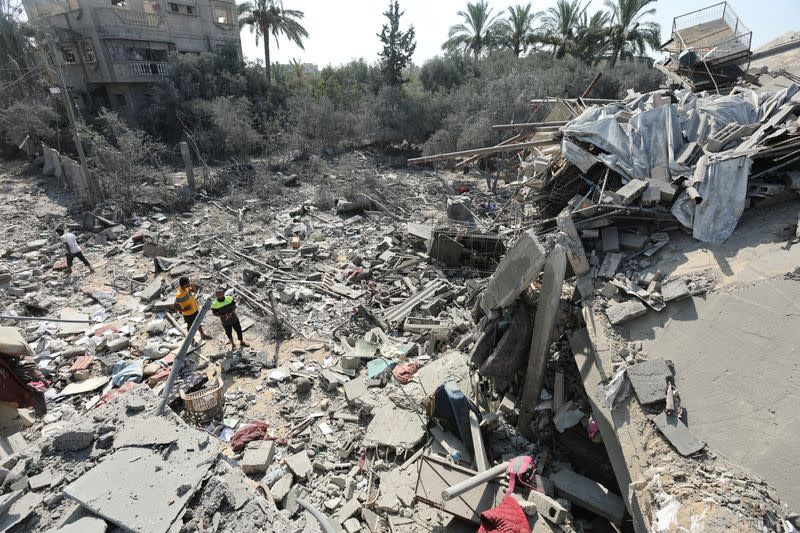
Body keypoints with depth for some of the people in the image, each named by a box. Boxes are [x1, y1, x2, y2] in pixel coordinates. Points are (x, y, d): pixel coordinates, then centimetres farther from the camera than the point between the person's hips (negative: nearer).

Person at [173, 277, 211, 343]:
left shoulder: (186, 288, -12)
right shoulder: (180, 295, -34)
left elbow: (194, 290, 7)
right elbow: (174, 307, -31)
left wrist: (192, 286, -12)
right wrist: (184, 309, -24)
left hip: (195, 310, 7)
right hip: (188, 314, -7)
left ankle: (202, 335, 52)